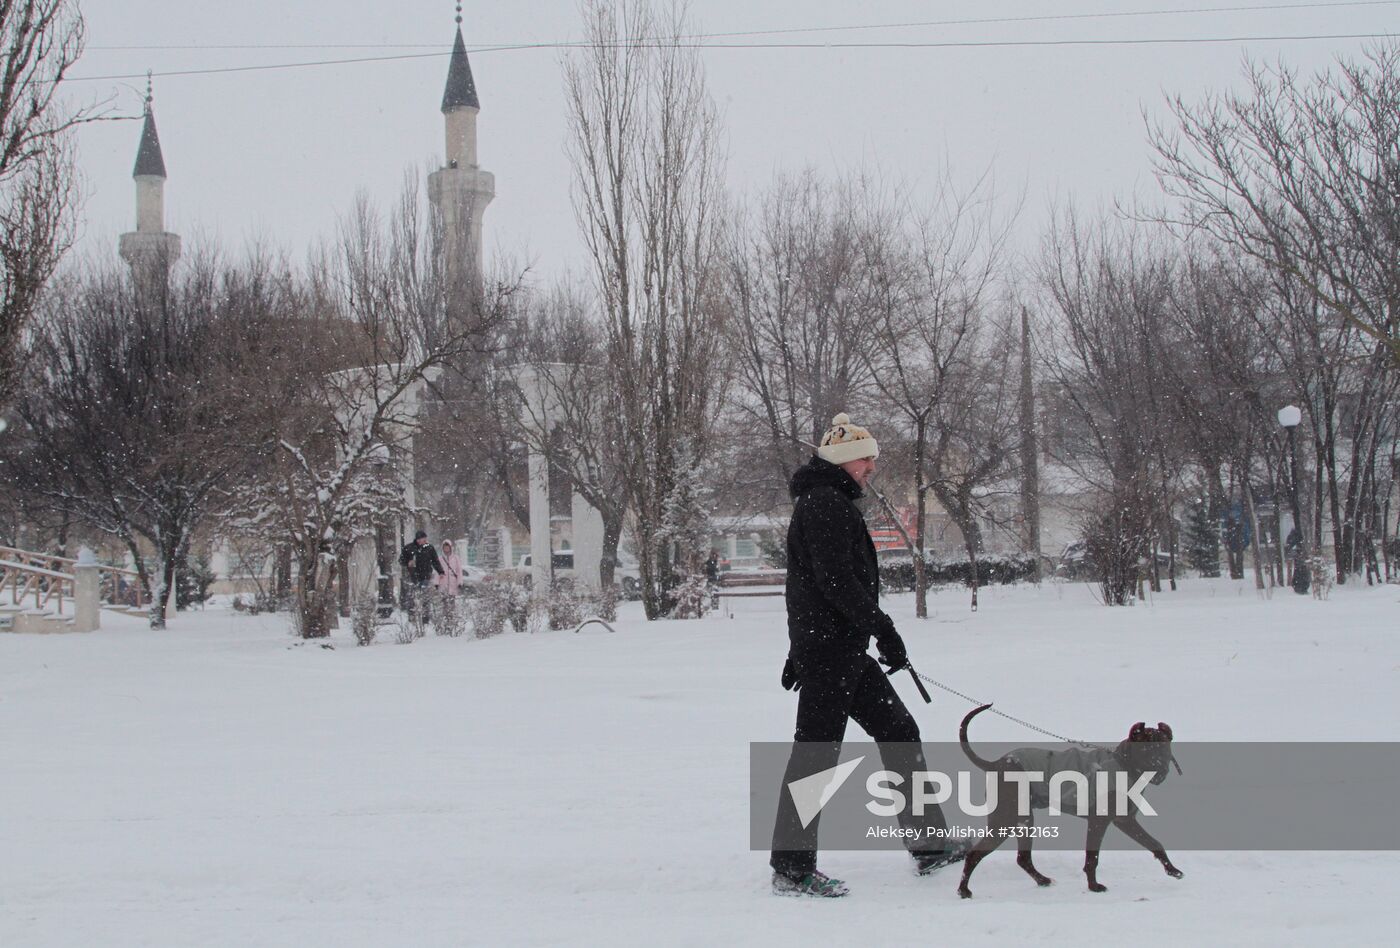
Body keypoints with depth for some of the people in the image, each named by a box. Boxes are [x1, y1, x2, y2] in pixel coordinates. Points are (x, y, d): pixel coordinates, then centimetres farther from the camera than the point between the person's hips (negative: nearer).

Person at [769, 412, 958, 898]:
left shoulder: (830, 503, 22)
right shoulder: (825, 503, -12)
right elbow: (836, 580, -22)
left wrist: (801, 651, 28)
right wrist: (883, 630, -20)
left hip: (844, 649, 11)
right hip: (829, 646, -11)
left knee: (899, 731, 13)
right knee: (816, 749, -8)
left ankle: (929, 844, 18)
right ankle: (792, 869, -5)